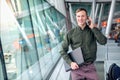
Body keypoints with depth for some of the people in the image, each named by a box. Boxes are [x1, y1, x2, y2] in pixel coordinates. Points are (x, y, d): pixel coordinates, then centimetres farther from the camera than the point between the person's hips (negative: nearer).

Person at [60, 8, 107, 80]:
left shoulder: (93, 31, 3)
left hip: (90, 67, 1)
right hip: (76, 67, 0)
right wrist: (70, 62, -9)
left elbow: (103, 41, -12)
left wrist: (93, 27, -11)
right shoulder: (71, 33, 0)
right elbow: (63, 50, 4)